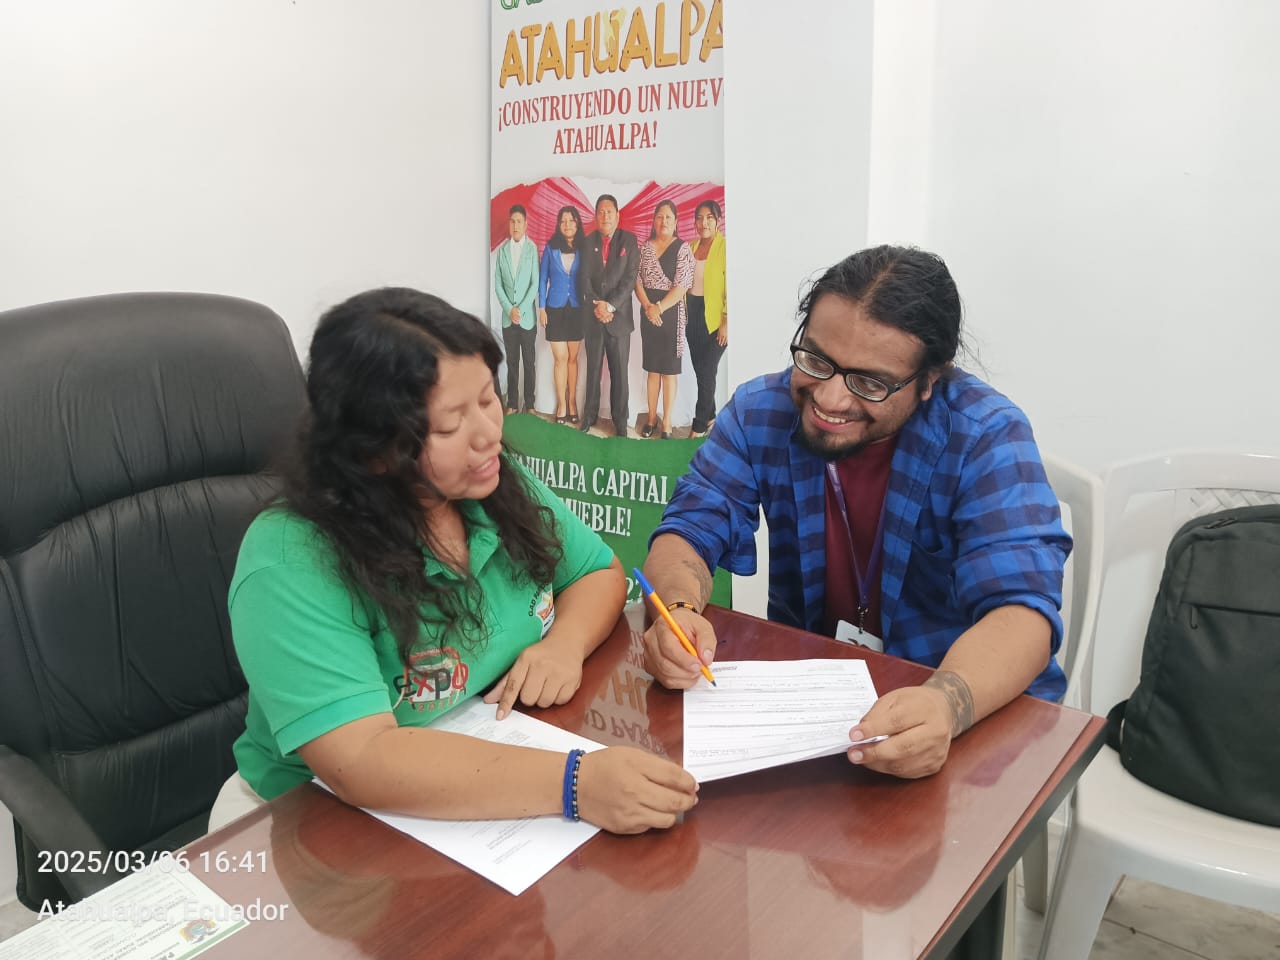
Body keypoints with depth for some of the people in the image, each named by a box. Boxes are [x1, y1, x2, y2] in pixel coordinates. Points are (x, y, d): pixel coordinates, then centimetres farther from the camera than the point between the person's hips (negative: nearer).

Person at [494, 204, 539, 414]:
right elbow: (497, 284, 4)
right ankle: (511, 404, 15)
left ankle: (529, 404, 12)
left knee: (529, 362, 5)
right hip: (507, 317, 3)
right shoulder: (502, 249, 4)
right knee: (511, 362, 8)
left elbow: (535, 283, -8)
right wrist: (509, 309, -6)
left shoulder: (532, 249, -5)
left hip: (528, 316, -3)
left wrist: (521, 310, -12)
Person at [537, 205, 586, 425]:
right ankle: (562, 405, 8)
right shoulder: (550, 248, -1)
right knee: (561, 358, 0)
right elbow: (542, 279, 3)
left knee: (573, 358, 7)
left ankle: (572, 402, 16)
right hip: (555, 308, 0)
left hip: (577, 309, 0)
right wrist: (541, 308, -2)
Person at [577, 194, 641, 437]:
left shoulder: (630, 240, 1)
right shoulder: (588, 242, 8)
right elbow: (584, 278, 2)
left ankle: (620, 422, 10)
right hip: (593, 317, 2)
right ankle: (590, 415, 20)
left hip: (619, 316, -2)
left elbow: (630, 278, -6)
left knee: (619, 372, 2)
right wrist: (596, 305, -14)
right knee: (593, 370, 9)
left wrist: (610, 305, -15)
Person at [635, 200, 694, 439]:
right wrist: (648, 307, -12)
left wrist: (659, 308, -15)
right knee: (652, 369, 11)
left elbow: (682, 286, -12)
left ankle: (667, 424, 7)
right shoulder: (645, 248, 6)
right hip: (648, 314, 4)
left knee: (669, 370, 1)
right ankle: (651, 417, 20)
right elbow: (638, 281, 3)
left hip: (671, 313, -4)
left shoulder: (683, 249, -6)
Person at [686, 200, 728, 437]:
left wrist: (727, 322, -16)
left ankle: (699, 426, 7)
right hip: (692, 314, 6)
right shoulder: (690, 247, 8)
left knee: (707, 371, -3)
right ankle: (710, 416, 28)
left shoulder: (725, 248, -10)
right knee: (699, 370, 12)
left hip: (715, 318, -6)